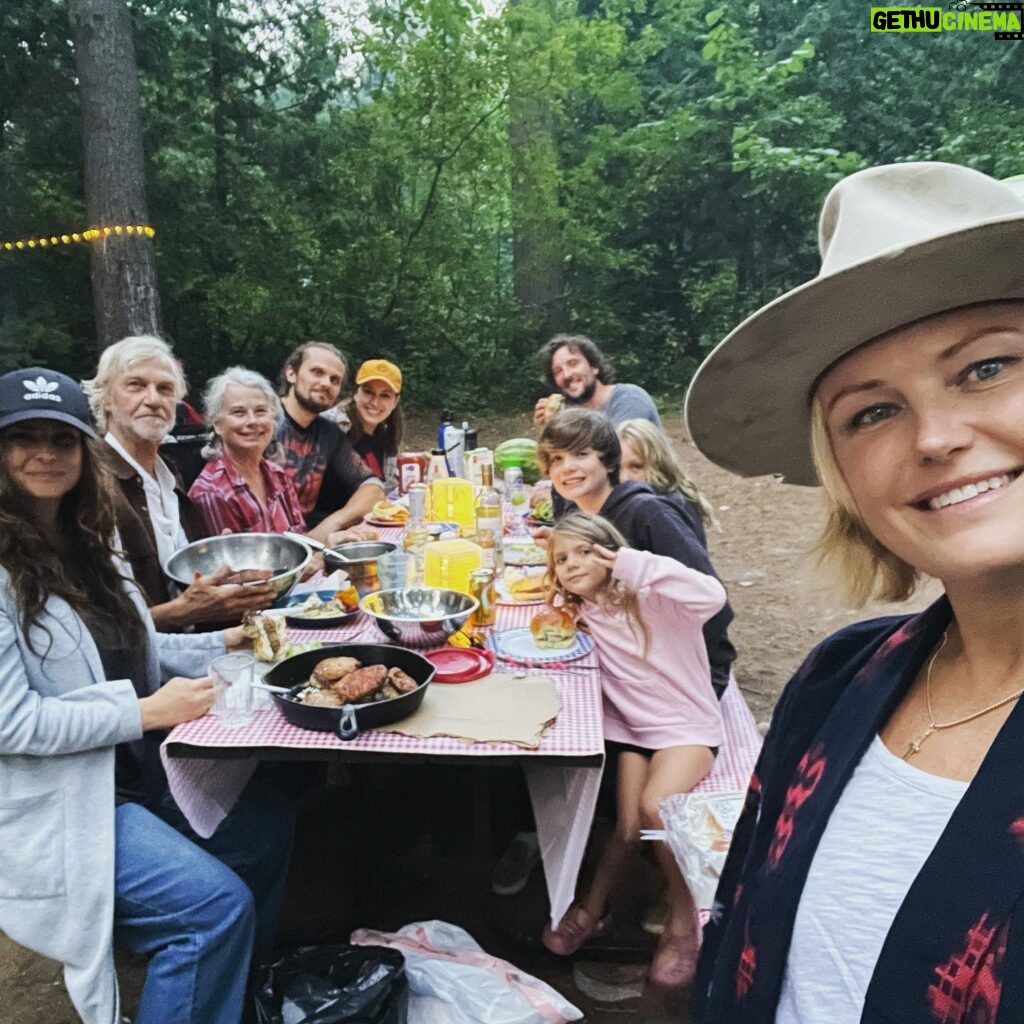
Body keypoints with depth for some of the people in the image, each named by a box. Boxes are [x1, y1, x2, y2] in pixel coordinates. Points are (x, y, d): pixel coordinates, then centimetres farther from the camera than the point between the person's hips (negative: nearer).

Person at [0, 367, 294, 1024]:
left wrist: (223, 643, 0)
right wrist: (146, 712, -20)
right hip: (54, 802, -9)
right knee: (216, 902, -19)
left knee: (268, 827, 12)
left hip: (138, 769, 9)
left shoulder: (87, 541, 7)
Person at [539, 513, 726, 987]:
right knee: (628, 827, -9)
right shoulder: (579, 609, -2)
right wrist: (558, 615, -8)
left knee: (655, 807, -26)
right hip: (627, 727, 4)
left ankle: (684, 920, -2)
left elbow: (713, 596, -36)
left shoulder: (653, 597, -19)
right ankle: (592, 909, 19)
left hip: (686, 726, -4)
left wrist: (634, 564, -38)